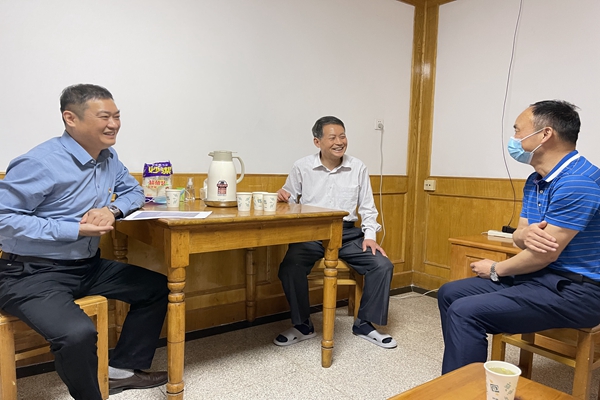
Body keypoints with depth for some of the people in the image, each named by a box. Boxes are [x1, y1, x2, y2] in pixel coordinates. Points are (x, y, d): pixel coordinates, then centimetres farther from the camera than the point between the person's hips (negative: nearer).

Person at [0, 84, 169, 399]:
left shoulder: (108, 157, 5)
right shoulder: (40, 163, -20)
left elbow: (133, 191, 15)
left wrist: (112, 210, -9)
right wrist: (75, 230, -24)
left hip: (87, 267, 9)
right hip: (33, 274, -8)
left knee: (157, 288, 12)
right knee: (78, 334, -34)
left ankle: (122, 369, 25)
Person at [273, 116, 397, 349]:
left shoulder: (358, 168, 6)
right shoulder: (302, 167, 0)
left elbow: (367, 208, 10)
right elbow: (290, 200, 8)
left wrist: (370, 236, -3)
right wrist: (283, 197, -16)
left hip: (348, 233, 2)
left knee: (383, 265, -15)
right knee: (289, 268, -28)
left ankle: (364, 324, 7)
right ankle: (303, 325, -2)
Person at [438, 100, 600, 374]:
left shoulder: (577, 181, -22)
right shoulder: (535, 181, 10)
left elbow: (544, 255, -22)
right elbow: (520, 236, 10)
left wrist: (495, 270, -5)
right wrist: (525, 235, -16)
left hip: (573, 290, -10)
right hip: (538, 277, 10)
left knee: (465, 312, -23)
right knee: (450, 294, 8)